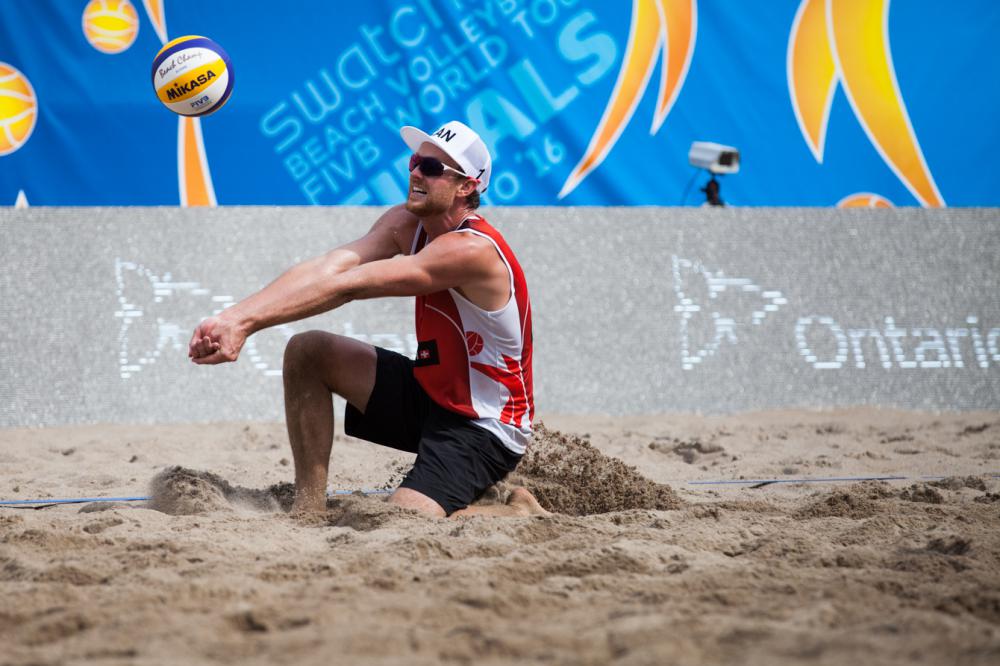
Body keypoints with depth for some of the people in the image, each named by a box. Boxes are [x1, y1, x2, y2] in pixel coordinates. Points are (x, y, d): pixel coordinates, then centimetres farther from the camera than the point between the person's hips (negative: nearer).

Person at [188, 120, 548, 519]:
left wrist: (248, 322, -34)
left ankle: (520, 515, 1)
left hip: (485, 426, -8)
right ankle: (308, 509, 3)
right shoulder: (407, 223, -2)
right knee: (307, 351, -1)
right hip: (431, 392, 8)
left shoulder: (472, 250, -27)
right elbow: (328, 268, -17)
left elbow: (347, 287, -31)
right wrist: (233, 318, -30)